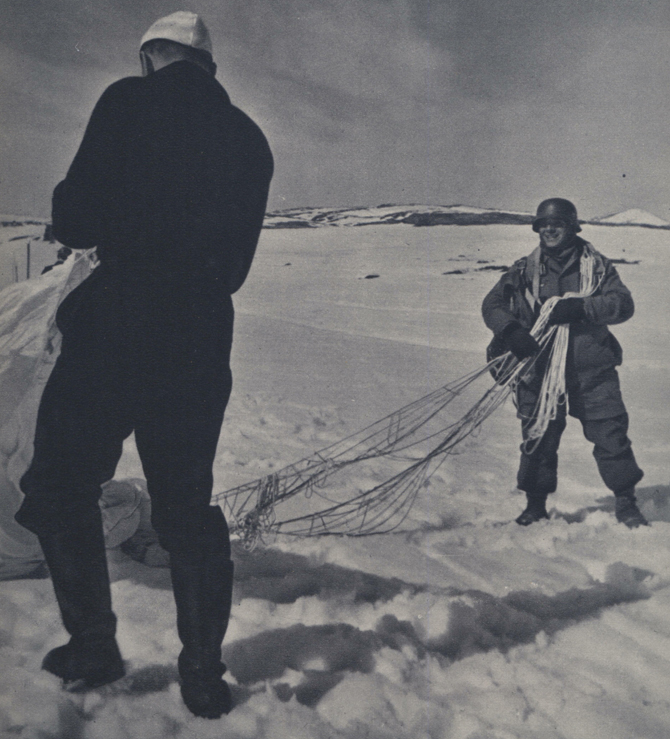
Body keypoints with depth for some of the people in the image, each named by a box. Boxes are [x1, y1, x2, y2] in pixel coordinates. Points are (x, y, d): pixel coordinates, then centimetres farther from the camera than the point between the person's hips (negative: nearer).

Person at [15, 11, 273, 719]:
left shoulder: (129, 102, -3)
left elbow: (76, 220, -8)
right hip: (203, 337, 5)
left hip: (117, 326, -5)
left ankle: (93, 645, 16)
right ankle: (203, 673, 17)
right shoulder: (249, 138, 13)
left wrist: (70, 215, 14)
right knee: (186, 500, 14)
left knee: (59, 482, 12)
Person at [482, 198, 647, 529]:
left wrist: (581, 307, -22)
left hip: (592, 368, -1)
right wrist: (511, 330, -16)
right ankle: (535, 503, 21)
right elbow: (491, 305, 4)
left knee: (610, 432, -2)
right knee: (538, 436, 4)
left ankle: (625, 501, 13)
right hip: (540, 368, 1)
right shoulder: (524, 270, 9)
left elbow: (623, 303, -5)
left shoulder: (596, 266, 6)